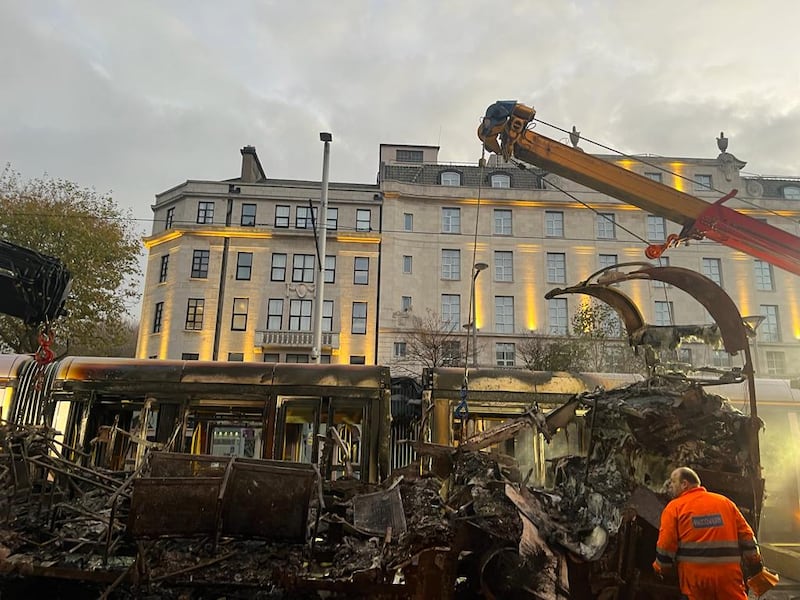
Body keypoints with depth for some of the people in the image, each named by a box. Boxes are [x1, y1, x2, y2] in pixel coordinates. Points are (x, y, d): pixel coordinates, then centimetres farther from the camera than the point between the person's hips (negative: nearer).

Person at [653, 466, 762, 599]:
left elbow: (665, 544, -6)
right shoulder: (725, 502, 12)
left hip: (694, 578, -2)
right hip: (728, 575, 2)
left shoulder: (674, 507, 1)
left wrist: (662, 569, 8)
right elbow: (746, 537, 11)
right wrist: (755, 568, 21)